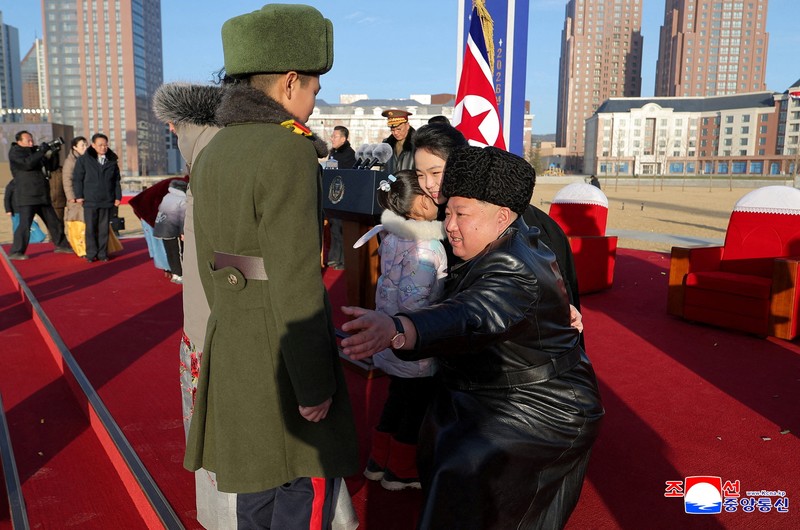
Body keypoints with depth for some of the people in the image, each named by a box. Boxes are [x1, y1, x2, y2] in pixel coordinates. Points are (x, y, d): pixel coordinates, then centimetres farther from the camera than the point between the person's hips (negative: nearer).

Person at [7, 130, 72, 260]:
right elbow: (27, 164, -21)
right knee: (25, 224, -10)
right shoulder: (15, 152, -4)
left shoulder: (32, 151, 18)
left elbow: (46, 165, 20)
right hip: (26, 196, -8)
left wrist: (52, 154, 4)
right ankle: (15, 252, -4)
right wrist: (41, 151, -18)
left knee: (52, 221, 13)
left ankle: (60, 245, 24)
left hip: (41, 195, 8)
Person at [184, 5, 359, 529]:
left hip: (233, 338, 8)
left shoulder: (212, 154, 6)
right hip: (284, 347, -8)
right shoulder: (288, 152, -21)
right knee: (310, 479, 10)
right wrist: (314, 385, -16)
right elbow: (296, 280, -24)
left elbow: (209, 262, 12)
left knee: (258, 475, 22)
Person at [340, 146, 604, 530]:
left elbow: (469, 319, -51)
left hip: (539, 415, -10)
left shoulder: (514, 273, -31)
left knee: (463, 475, -20)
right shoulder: (515, 243, 0)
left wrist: (396, 330, -65)